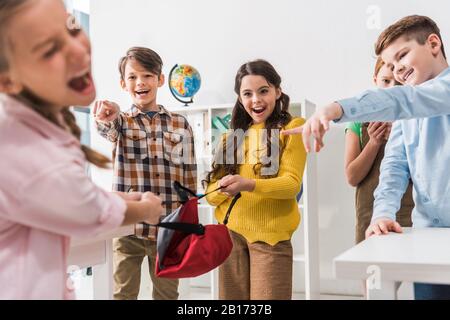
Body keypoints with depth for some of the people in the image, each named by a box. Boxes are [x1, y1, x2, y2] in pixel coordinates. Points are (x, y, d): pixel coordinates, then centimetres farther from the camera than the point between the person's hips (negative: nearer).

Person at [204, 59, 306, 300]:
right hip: (230, 233, 4)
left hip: (270, 235, -4)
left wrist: (248, 185, -29)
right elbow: (211, 192, 8)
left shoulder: (292, 128, -1)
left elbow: (292, 183, -12)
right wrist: (222, 188, -15)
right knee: (232, 297, 7)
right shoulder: (233, 135, 12)